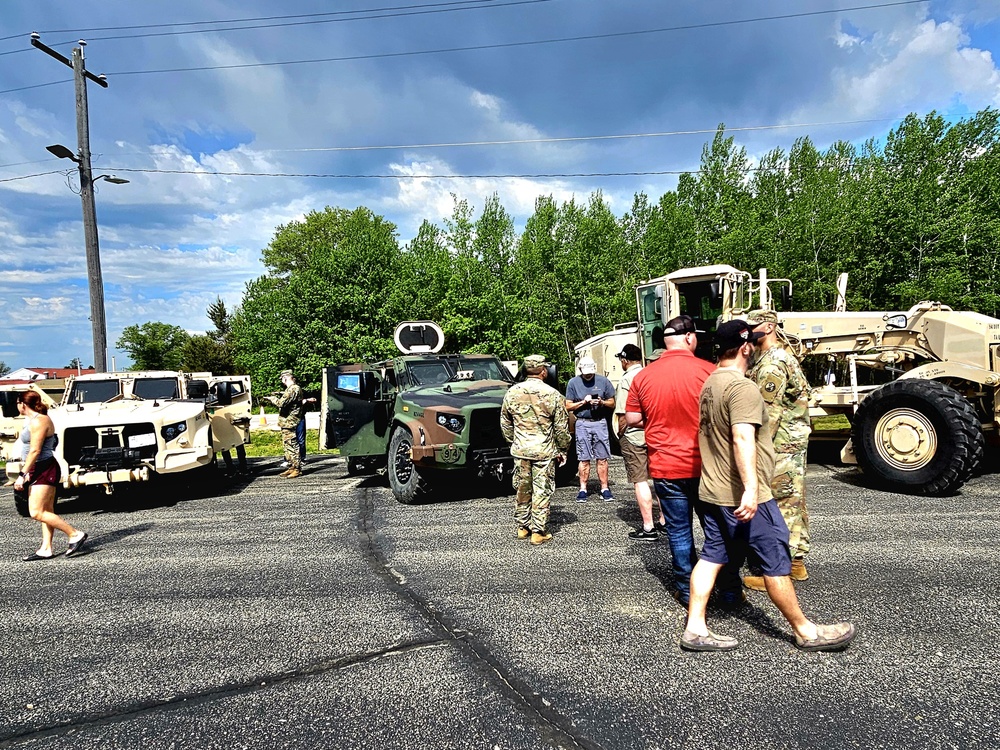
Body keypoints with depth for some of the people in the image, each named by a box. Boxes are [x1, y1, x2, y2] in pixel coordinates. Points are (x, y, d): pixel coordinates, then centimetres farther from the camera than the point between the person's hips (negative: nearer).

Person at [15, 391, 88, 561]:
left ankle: (75, 534, -10)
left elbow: (35, 450, -21)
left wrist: (22, 474, -21)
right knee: (46, 511, 9)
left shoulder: (39, 421, -16)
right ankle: (45, 549, 12)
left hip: (44, 470, -10)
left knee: (37, 512, -12)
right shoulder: (33, 420, 15)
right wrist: (27, 472, 16)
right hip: (38, 470, 10)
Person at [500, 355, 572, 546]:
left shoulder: (512, 393, 0)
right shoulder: (552, 394, -9)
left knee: (522, 490, 15)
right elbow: (562, 427, -4)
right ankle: (539, 532, 11)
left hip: (520, 450, 3)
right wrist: (562, 449, 9)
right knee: (541, 492, 5)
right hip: (544, 451, -3)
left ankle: (522, 527, 27)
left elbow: (505, 424, 9)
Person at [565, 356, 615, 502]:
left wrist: (602, 402, -11)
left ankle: (604, 488, 7)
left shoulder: (603, 381, 5)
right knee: (584, 459, 2)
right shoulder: (573, 383, 4)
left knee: (602, 458, 1)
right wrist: (583, 402, -10)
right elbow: (568, 406, 5)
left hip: (600, 423, 0)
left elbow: (612, 403, 9)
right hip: (582, 423, 0)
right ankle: (583, 489, 9)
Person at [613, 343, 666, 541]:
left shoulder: (626, 380, -12)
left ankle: (648, 528, 2)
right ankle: (664, 521, 22)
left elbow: (623, 415, -16)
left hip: (634, 436, -6)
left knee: (640, 481, -1)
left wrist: (620, 434, -2)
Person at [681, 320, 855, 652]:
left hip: (712, 491, 9)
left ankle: (695, 629, 12)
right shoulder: (742, 387, -19)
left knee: (712, 555, 11)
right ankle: (806, 632, 20)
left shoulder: (710, 384, 11)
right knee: (776, 561, 5)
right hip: (743, 496, -9)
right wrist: (750, 488, -33)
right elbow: (742, 439, -29)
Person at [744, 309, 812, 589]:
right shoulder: (784, 356, 17)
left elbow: (769, 412, -22)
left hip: (779, 443, -11)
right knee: (793, 502, 15)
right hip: (796, 440, 11)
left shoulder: (771, 363, -17)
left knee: (776, 505, -5)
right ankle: (796, 561, 26)